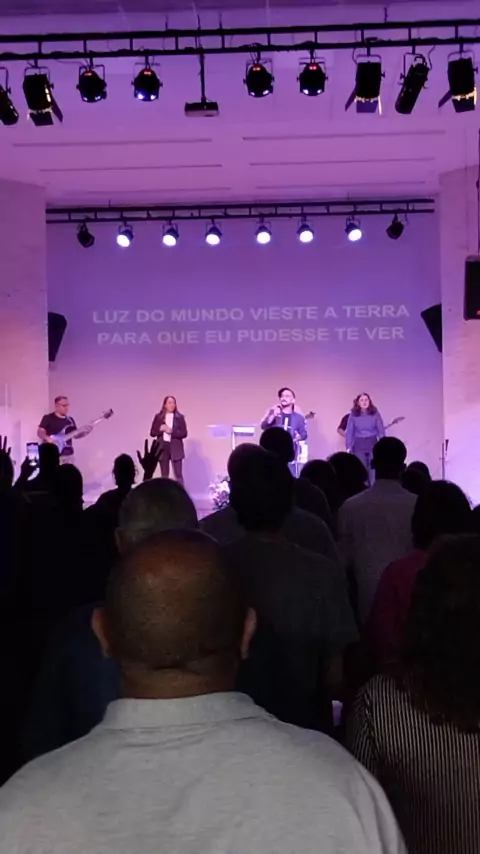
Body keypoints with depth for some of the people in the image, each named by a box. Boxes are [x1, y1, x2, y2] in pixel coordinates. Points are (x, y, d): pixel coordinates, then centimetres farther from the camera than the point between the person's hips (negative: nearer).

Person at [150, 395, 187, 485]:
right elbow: (152, 433, 5)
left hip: (176, 449, -1)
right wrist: (160, 429, -13)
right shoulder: (158, 417, 5)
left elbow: (184, 433, -3)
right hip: (163, 448, 2)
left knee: (178, 475, -3)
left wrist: (171, 431, -14)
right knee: (164, 476, 6)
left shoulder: (179, 417, 2)